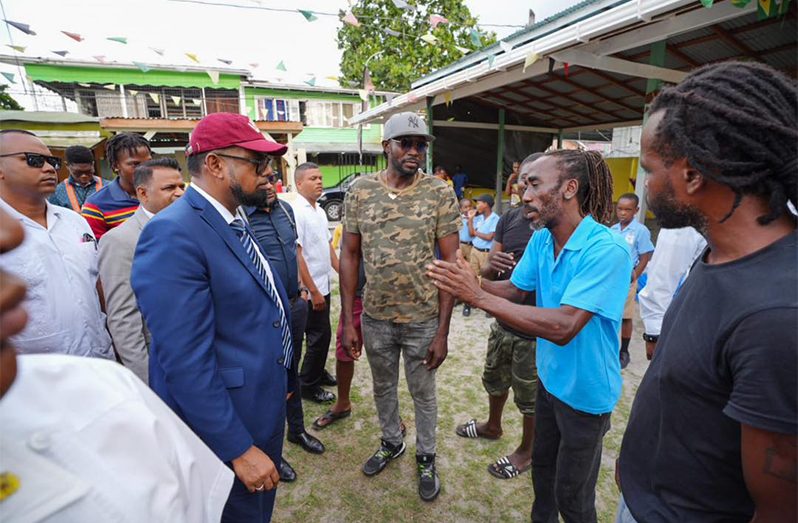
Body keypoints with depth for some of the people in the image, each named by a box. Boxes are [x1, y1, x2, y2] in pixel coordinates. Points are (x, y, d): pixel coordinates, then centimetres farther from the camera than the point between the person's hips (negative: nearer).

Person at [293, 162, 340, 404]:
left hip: (323, 285, 8)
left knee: (322, 334, 19)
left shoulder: (320, 211, 10)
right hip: (310, 290, -8)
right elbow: (296, 255, -21)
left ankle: (318, 372, 37)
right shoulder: (296, 212, -17)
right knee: (320, 336, 1)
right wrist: (313, 291, -20)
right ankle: (308, 385, 19)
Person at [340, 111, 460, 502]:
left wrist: (442, 331, -11)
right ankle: (391, 441, 51)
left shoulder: (440, 194, -10)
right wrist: (348, 321, -3)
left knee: (423, 393, 18)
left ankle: (426, 456, 44)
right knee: (383, 388, 23)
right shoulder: (359, 191, -4)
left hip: (423, 319, -2)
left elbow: (451, 262, -9)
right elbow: (349, 255, -1)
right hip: (375, 318, 2)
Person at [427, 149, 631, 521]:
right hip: (549, 377, 7)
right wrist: (471, 282, -21)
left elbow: (563, 327, -36)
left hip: (586, 391, -7)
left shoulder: (607, 249, -29)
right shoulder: (540, 240, -5)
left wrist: (479, 297, -37)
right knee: (542, 464, 28)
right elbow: (514, 289, -1)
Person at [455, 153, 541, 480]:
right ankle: (493, 426, 54)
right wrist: (492, 265, -20)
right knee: (494, 380, 26)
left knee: (530, 396, 15)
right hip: (503, 323, 6)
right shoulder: (508, 219, 1)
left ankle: (527, 452, 41)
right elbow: (487, 272, 3)